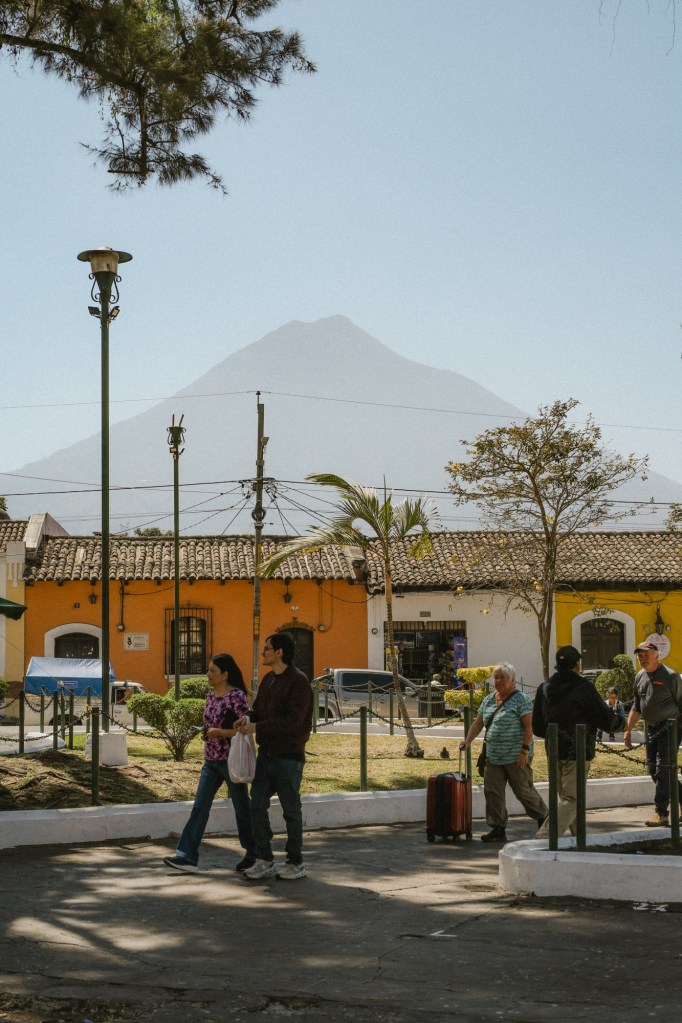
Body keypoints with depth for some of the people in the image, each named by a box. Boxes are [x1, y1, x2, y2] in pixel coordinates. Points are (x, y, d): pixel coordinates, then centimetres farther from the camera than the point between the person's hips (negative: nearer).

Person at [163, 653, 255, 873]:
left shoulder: (237, 696, -14)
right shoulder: (211, 695, 10)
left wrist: (218, 732, -22)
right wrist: (206, 733, 7)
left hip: (231, 760, -8)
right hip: (211, 760, 8)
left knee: (242, 807, 5)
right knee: (199, 807, 0)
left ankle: (252, 855, 19)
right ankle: (187, 856, -2)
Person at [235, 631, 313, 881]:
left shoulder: (298, 682, -14)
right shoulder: (268, 680, 13)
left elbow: (293, 719, -22)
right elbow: (259, 709, 18)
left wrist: (257, 727, -22)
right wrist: (248, 718, -6)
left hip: (288, 756, -8)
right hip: (266, 754, 8)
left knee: (291, 810, 2)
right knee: (257, 806, 3)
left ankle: (295, 864, 12)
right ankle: (264, 860, 11)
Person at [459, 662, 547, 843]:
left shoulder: (520, 699, -8)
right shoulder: (489, 699, 13)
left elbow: (529, 726, -12)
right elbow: (478, 723, 14)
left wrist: (525, 750, -18)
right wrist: (468, 741, 0)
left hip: (516, 757, -7)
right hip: (494, 757, 7)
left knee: (524, 791, 2)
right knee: (492, 792, 0)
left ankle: (543, 818, 24)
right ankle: (498, 829, 4)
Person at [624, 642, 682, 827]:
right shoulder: (640, 677, 9)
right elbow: (637, 707, 19)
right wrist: (628, 730, 15)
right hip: (652, 728, 8)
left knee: (663, 770, -11)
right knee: (653, 769, 9)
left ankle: (661, 813, -9)